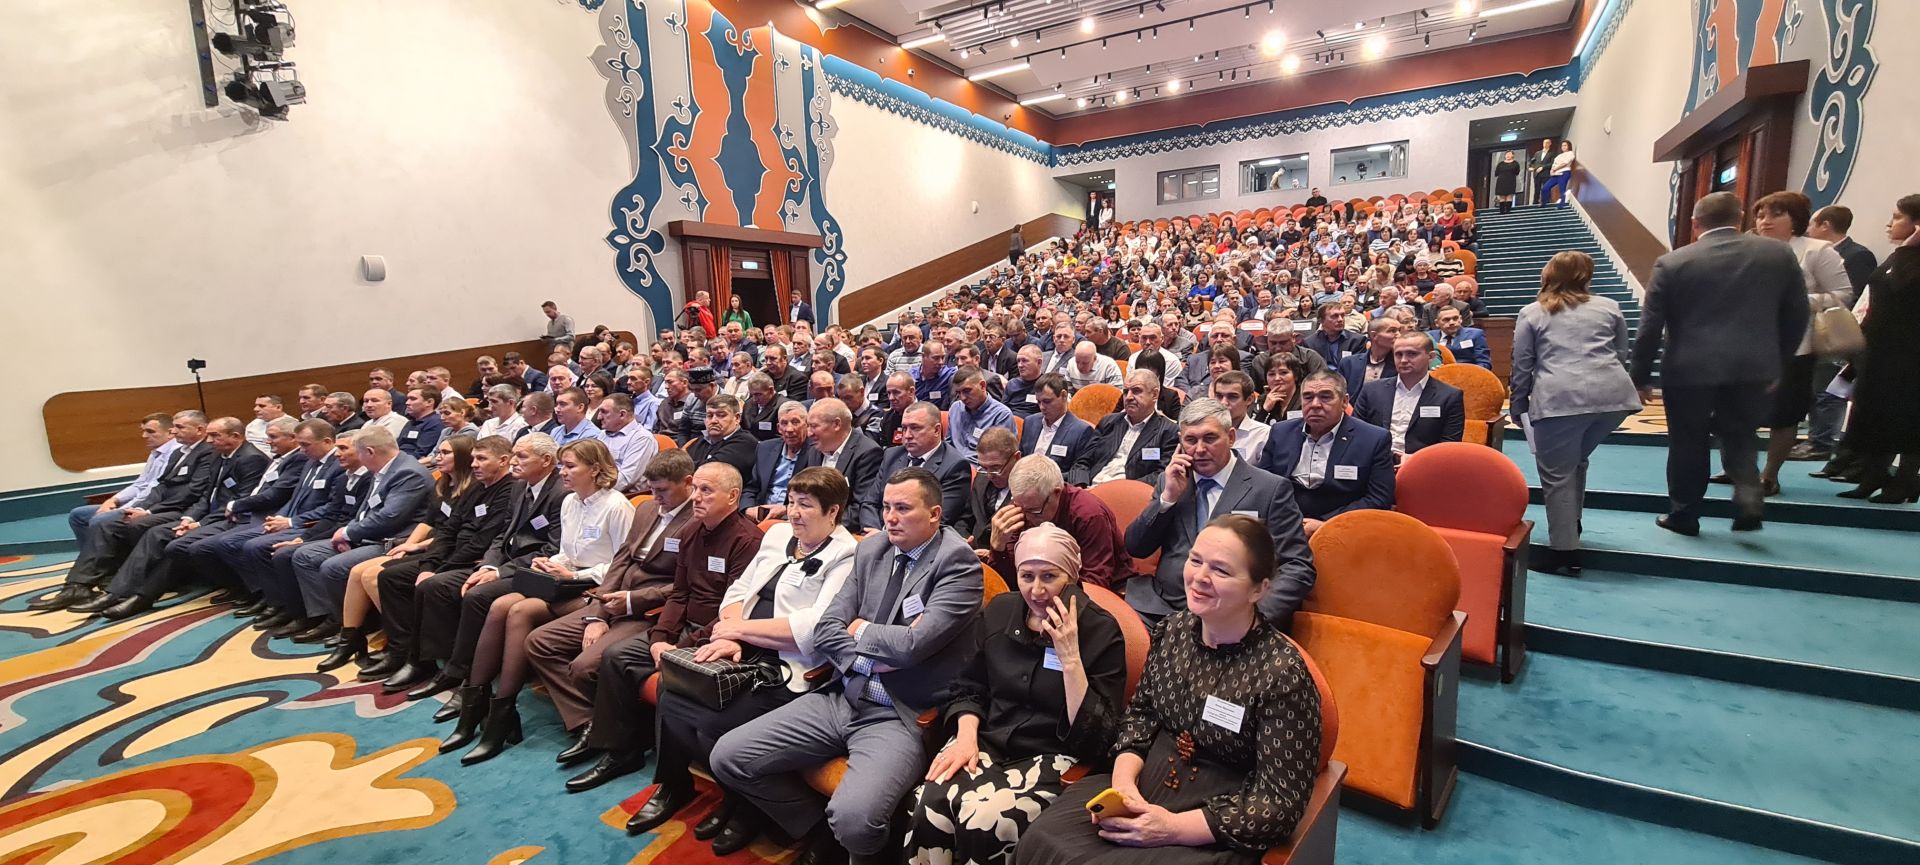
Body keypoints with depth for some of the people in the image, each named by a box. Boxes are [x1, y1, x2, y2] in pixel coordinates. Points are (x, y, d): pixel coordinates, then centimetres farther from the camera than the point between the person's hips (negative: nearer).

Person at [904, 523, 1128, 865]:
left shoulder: (1101, 630, -9)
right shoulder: (999, 610, 4)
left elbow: (1096, 736, -14)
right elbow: (969, 689, 13)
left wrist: (1070, 658, -23)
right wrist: (966, 735, -6)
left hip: (1053, 756, -3)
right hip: (988, 741, 4)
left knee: (986, 821, -30)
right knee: (929, 805, -27)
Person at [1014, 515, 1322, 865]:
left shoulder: (1282, 674, -20)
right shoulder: (1174, 629, -3)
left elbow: (1280, 803, -16)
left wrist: (1172, 829, -21)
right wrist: (1124, 777, -8)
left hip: (1217, 835, -4)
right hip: (1142, 790, 5)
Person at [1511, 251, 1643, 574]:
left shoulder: (1531, 313, 14)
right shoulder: (1609, 306, 21)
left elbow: (1522, 366, 12)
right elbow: (1621, 354, 23)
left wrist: (1519, 408, 21)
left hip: (1559, 398, -4)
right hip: (1613, 393, 5)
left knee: (1557, 473, 2)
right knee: (1575, 460, 24)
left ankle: (1565, 551, 3)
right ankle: (1571, 524, 33)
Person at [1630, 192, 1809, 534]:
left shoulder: (1672, 263, -5)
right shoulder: (1779, 253, 5)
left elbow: (1650, 326, -6)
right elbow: (1796, 315, 10)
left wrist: (1640, 375, 2)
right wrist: (1777, 361, 21)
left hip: (1690, 369, -3)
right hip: (1754, 367, 3)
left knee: (1688, 444, 9)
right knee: (1738, 437, 19)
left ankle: (1683, 515, 18)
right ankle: (1749, 492, -2)